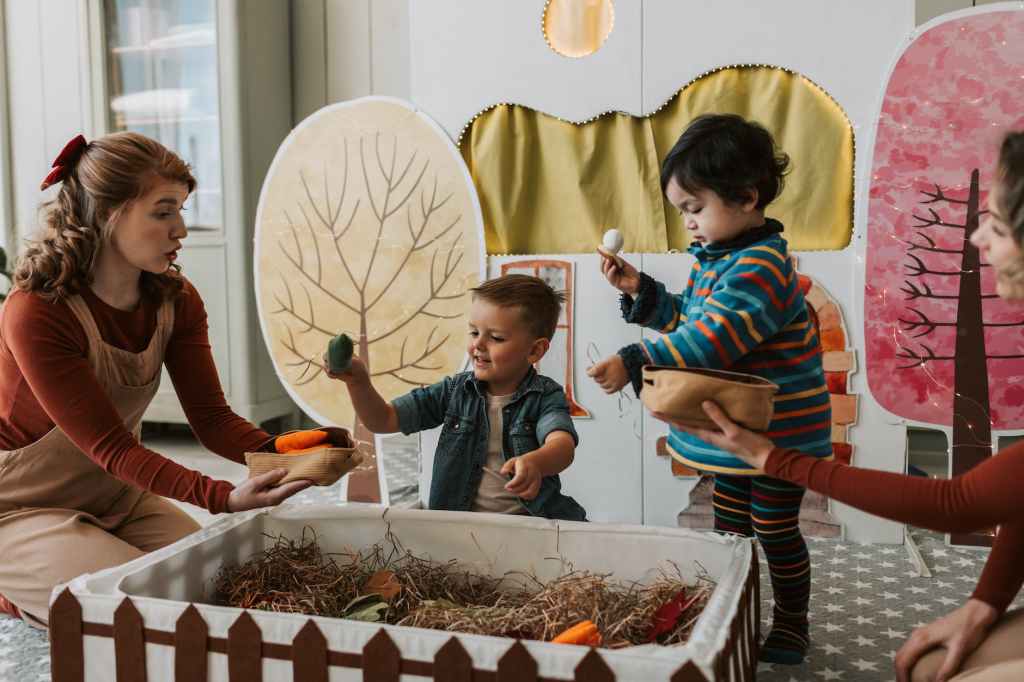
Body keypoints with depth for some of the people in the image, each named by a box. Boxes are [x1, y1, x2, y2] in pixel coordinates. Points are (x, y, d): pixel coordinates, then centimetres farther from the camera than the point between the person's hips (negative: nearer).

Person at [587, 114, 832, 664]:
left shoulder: (761, 267, -26)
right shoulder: (715, 257, 5)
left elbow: (709, 340, -36)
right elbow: (688, 320, 16)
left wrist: (634, 363, -39)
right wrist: (640, 291, 2)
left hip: (779, 432, -9)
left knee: (775, 531, 8)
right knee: (729, 525, 19)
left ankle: (791, 626, 28)